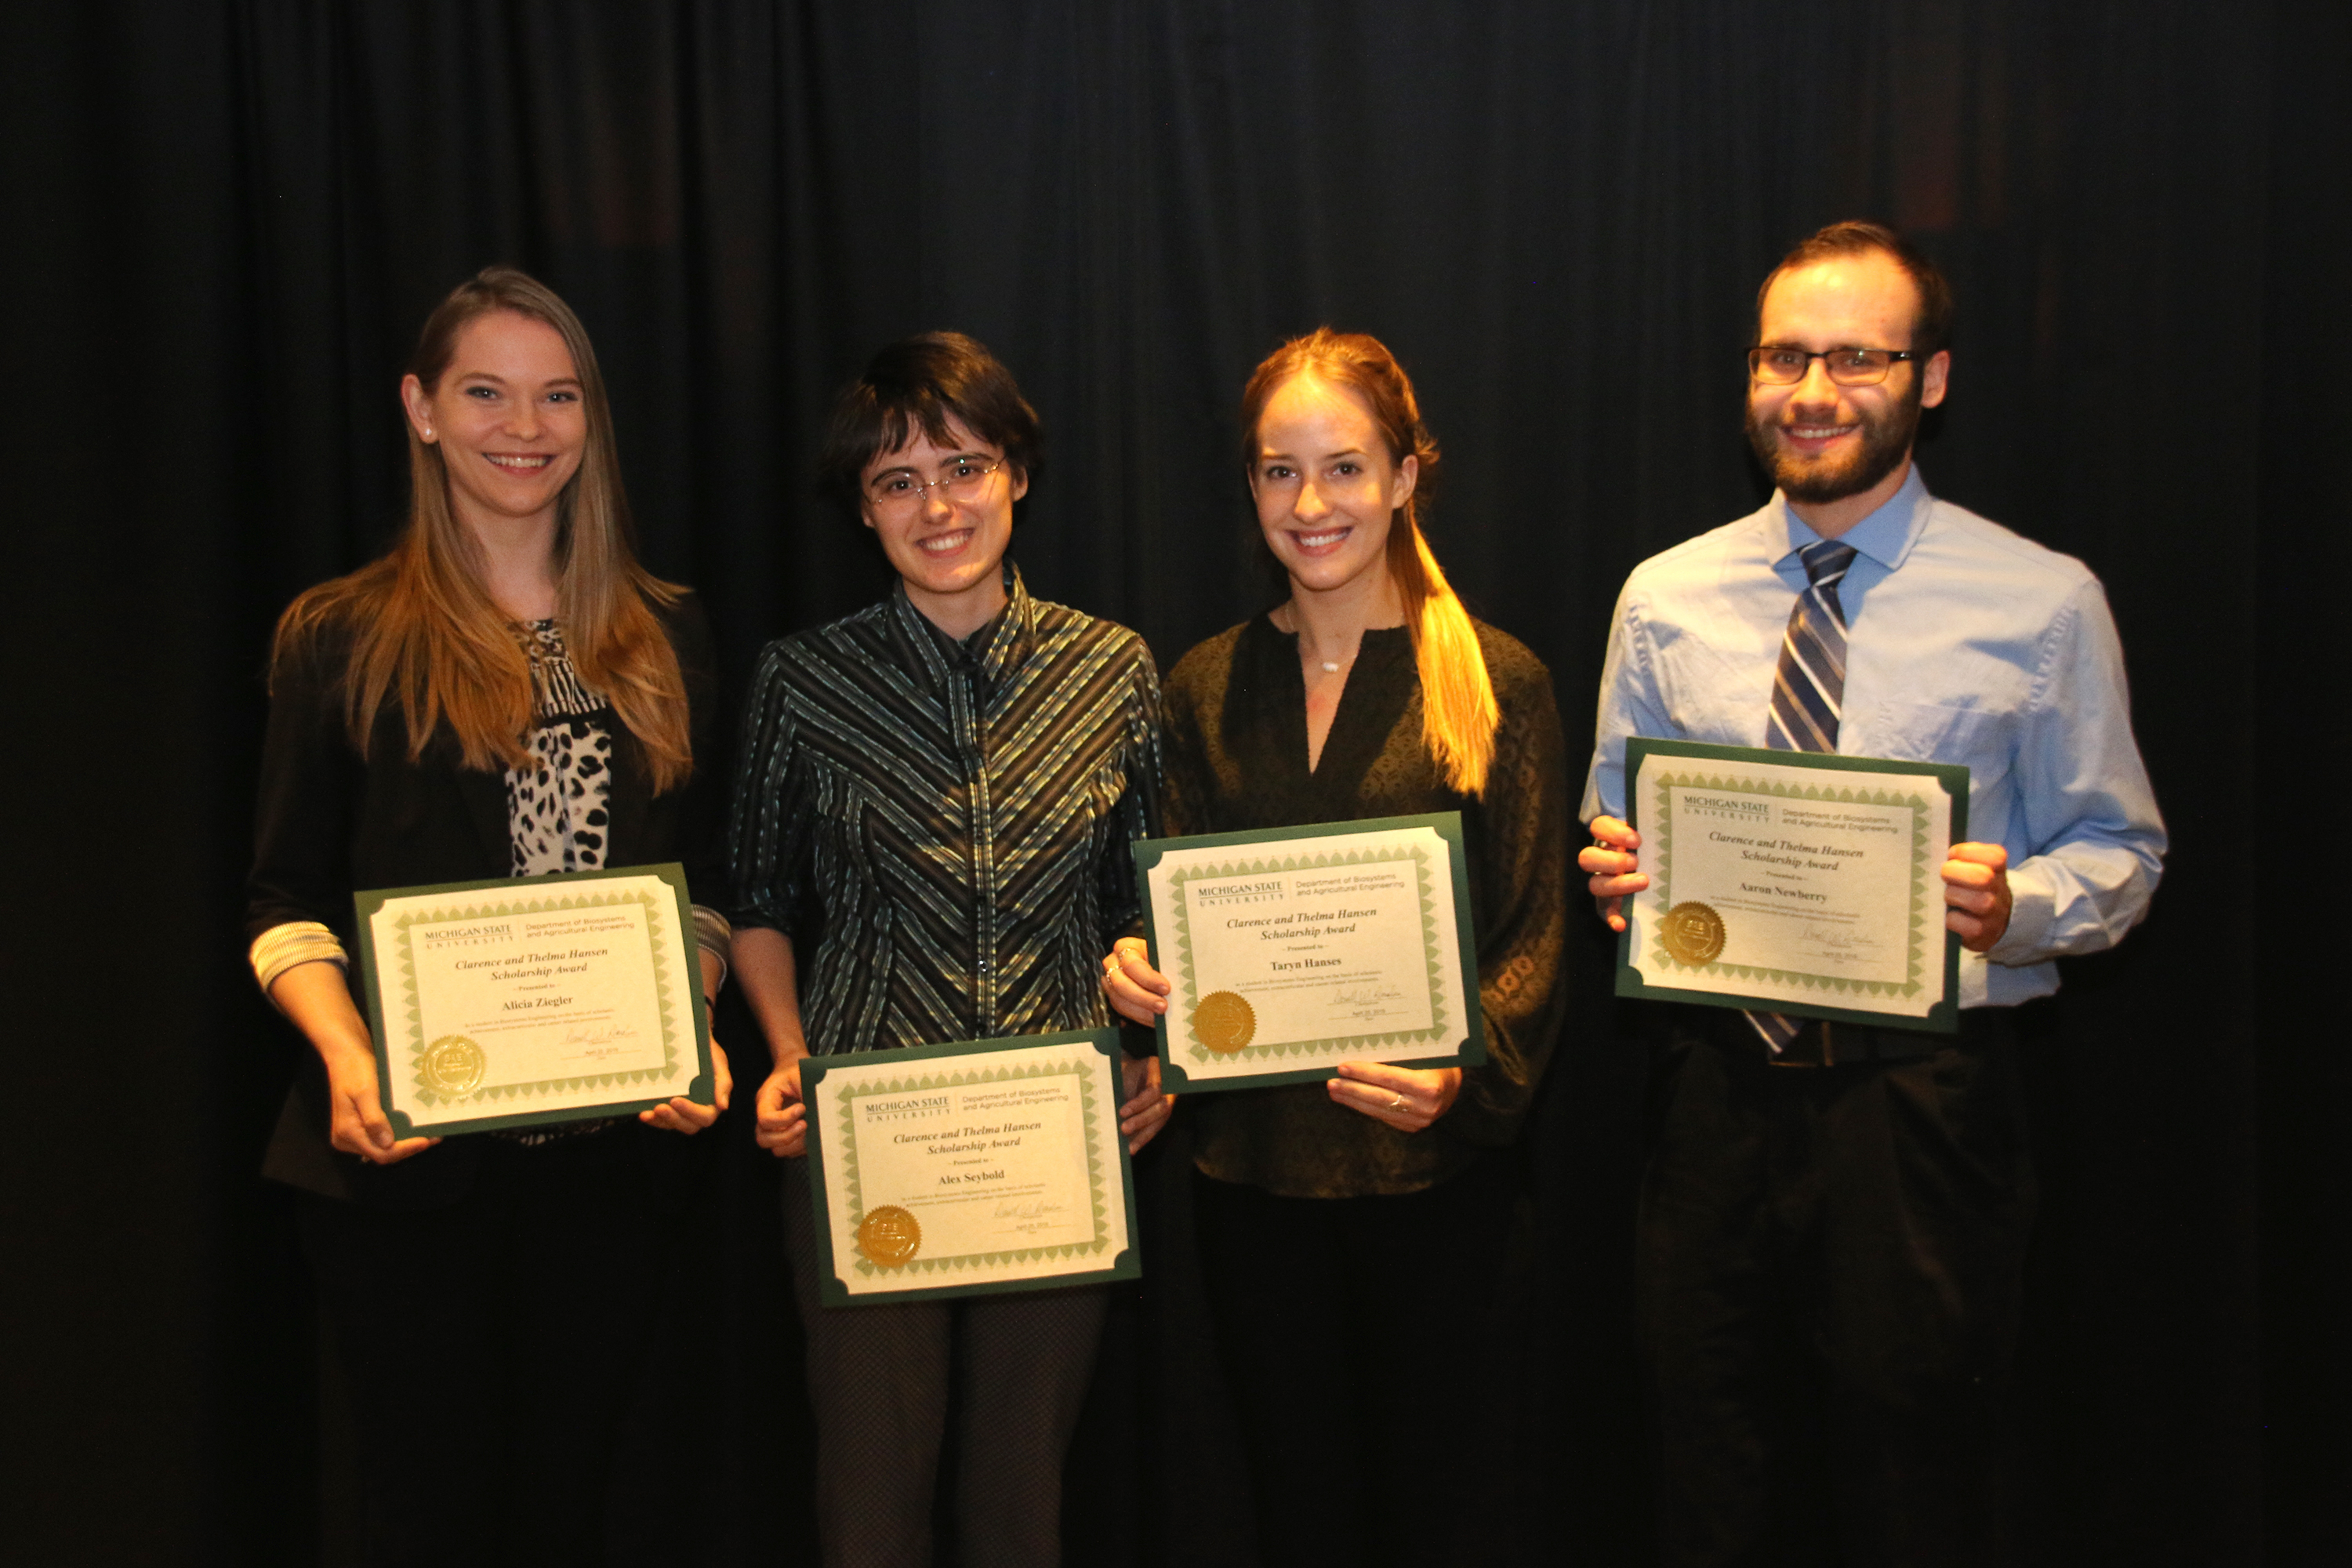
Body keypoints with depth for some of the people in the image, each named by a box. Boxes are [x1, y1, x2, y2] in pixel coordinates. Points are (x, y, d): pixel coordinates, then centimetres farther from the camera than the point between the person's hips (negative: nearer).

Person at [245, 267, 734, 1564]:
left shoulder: (663, 637, 9)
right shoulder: (342, 639, 0)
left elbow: (704, 881, 11)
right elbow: (286, 900, 0)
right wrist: (346, 1055, -17)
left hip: (607, 1150, 3)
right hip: (408, 1157, -2)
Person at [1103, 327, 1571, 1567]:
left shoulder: (1497, 682, -3)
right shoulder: (1206, 686, 7)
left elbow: (1535, 938, -4)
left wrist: (1461, 1070, -22)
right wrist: (1135, 967, -10)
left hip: (1429, 1170, -2)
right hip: (1250, 1160, 3)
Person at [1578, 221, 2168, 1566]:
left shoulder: (2043, 604, -2)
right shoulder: (1667, 597, 7)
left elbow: (2120, 853, 2)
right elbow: (1615, 818, 16)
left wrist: (2017, 905, -19)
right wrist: (1613, 867, -7)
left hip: (1924, 1099, -2)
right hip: (1717, 1089, 3)